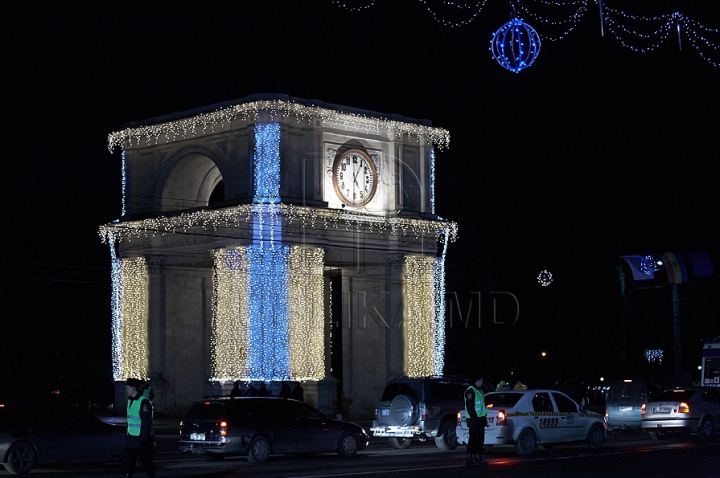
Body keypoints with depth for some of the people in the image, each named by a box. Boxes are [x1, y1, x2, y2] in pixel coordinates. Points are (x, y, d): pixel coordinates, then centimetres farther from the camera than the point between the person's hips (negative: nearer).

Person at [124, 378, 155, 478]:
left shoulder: (144, 402, -17)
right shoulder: (131, 400, 12)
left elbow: (146, 422, -21)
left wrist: (143, 439, -23)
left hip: (142, 437, -9)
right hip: (132, 437, 9)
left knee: (146, 461, -1)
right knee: (127, 460, 9)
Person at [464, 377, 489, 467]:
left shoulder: (479, 390, 19)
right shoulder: (470, 391, -12)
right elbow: (470, 407, -18)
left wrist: (484, 418, 19)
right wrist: (474, 419, -22)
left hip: (480, 418, 10)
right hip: (473, 419, -10)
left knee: (480, 439, 11)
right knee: (473, 439, -9)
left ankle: (477, 458, 17)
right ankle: (470, 460, -7)